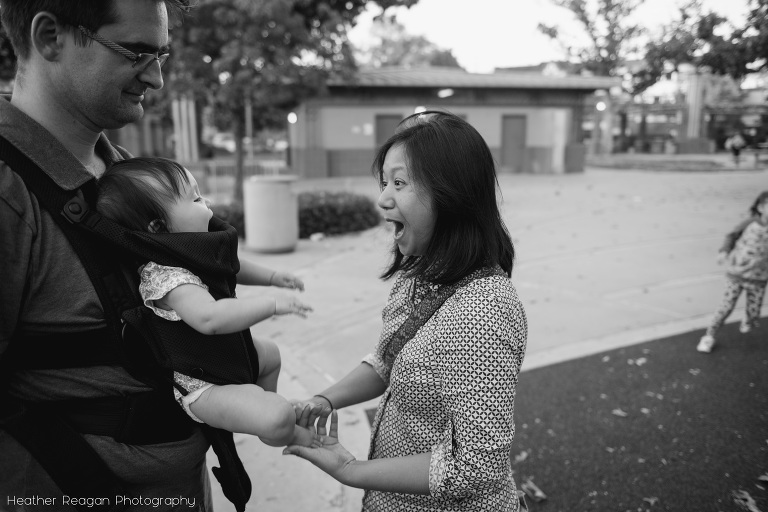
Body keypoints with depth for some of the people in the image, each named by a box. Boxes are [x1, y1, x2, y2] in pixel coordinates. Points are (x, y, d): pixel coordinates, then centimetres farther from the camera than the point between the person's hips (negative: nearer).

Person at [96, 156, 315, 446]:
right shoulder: (165, 275, -34)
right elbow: (209, 318, -49)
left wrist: (272, 276, 11)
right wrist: (273, 305, -44)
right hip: (200, 384, -10)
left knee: (269, 352, 31)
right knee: (277, 418, -22)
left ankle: (268, 405, 50)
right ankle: (290, 436, 13)